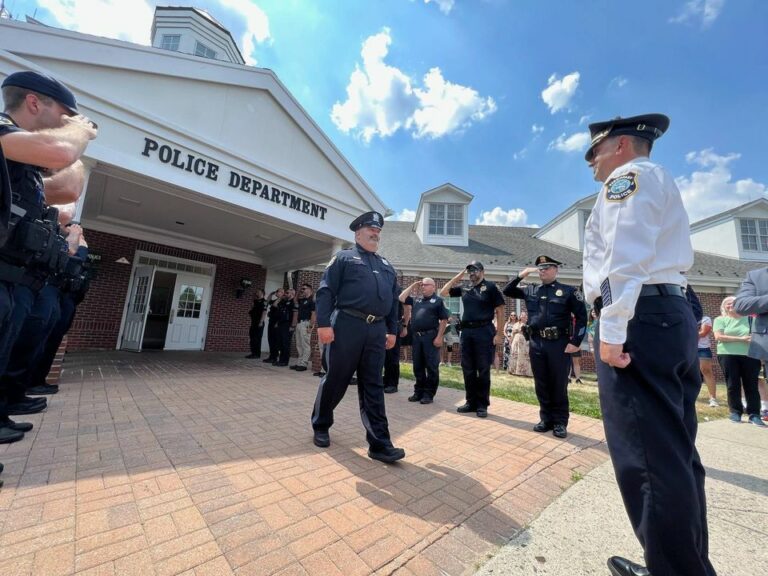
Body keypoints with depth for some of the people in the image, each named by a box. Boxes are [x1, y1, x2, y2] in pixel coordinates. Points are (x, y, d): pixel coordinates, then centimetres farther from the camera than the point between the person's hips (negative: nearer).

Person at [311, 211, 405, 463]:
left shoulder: (387, 267, 22)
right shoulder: (343, 258, 6)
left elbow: (394, 301, 20)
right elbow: (325, 292, -4)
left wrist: (392, 330, 12)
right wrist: (324, 323, -14)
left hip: (377, 331, 5)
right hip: (347, 326, -4)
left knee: (373, 386, 6)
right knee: (335, 380, 8)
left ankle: (380, 444, 11)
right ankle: (320, 426, 32)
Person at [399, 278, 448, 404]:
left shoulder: (438, 300, 1)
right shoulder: (416, 300, 17)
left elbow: (444, 320, -5)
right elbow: (401, 298, 16)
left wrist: (439, 337, -13)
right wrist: (413, 286, 13)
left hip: (430, 337, -5)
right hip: (416, 336, 6)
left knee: (431, 366, 1)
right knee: (418, 366, 11)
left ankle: (429, 393, 11)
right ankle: (419, 391, 22)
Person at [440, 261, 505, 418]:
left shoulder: (490, 287, -1)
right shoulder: (464, 289, 13)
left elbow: (500, 311, -4)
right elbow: (443, 293, 17)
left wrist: (499, 333, -10)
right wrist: (456, 278, 10)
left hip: (484, 331, -5)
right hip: (466, 332, 5)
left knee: (483, 370, 3)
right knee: (468, 370, 10)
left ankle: (482, 405, 15)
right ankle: (471, 402, 22)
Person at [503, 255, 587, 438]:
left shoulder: (568, 291, -1)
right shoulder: (530, 290, 9)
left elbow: (581, 316, -2)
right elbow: (507, 291, 13)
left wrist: (575, 342, -9)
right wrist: (521, 275, -1)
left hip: (559, 344, -3)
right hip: (536, 343, 3)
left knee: (559, 385, 6)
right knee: (541, 385, 11)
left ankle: (560, 422, 20)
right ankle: (546, 419, 24)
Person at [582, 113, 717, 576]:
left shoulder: (629, 176, 1)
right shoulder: (660, 183, 30)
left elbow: (627, 256, -15)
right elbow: (669, 257, 22)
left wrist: (611, 329, -20)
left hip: (640, 316, -10)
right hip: (673, 313, 10)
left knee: (648, 457, -6)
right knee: (675, 453, 13)